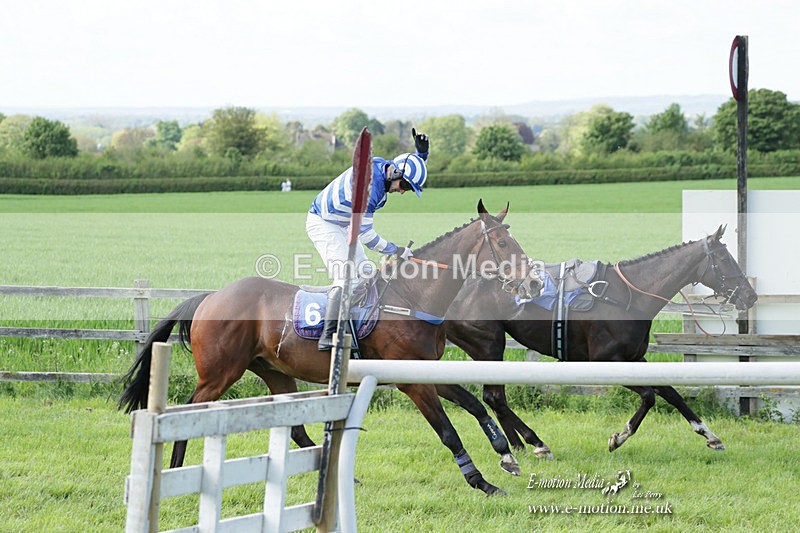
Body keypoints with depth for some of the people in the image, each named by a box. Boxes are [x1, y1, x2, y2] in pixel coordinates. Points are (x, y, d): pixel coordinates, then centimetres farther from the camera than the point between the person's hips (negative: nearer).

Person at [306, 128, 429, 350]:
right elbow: (365, 234, -26)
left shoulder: (382, 165, -5)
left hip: (341, 226, 11)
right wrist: (395, 250, -17)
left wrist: (421, 152, -3)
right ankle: (328, 336, -32)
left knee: (364, 273, 9)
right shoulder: (369, 187, -32)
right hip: (322, 223, -11)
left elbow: (415, 171, 18)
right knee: (345, 277, -23)